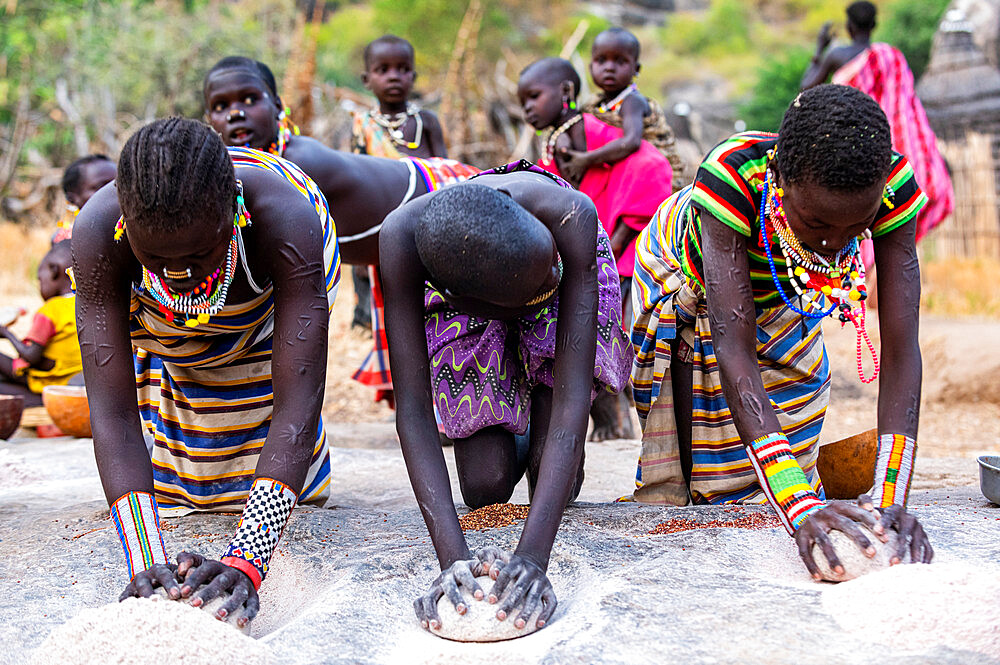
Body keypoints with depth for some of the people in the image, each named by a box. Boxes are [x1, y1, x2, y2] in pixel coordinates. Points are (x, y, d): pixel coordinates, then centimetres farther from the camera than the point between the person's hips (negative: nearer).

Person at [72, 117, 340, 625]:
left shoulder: (288, 222, -45)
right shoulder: (98, 234, -41)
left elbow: (298, 402, -48)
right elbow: (111, 412, -42)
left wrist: (246, 560, -59)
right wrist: (144, 560, -55)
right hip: (158, 325, 1)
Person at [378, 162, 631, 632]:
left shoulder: (570, 217, -45)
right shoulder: (402, 238, -42)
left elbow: (572, 398, -44)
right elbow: (412, 408, -39)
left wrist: (532, 556, -52)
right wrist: (453, 557, -49)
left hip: (568, 293, 0)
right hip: (465, 309, 1)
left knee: (552, 466, -12)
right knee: (485, 488, -8)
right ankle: (509, 445, 27)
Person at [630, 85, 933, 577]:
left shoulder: (891, 184, -37)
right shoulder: (731, 177, -46)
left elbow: (900, 349, -37)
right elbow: (733, 348, -48)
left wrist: (889, 496, -48)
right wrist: (798, 504, -57)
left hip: (782, 303, 3)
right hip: (685, 278, -2)